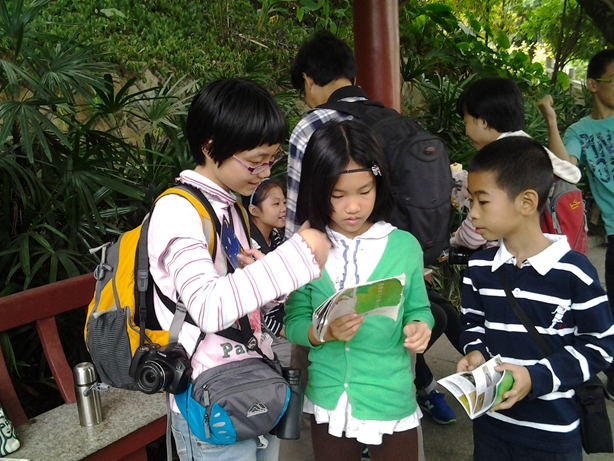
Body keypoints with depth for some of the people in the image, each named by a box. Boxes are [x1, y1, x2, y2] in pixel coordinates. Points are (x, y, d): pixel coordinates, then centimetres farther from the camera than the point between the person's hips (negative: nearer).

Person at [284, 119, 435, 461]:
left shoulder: (405, 246, -9)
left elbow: (418, 308, 2)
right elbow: (293, 323, -6)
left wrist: (420, 327, -19)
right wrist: (324, 332, -25)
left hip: (391, 403, 0)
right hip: (330, 404, 1)